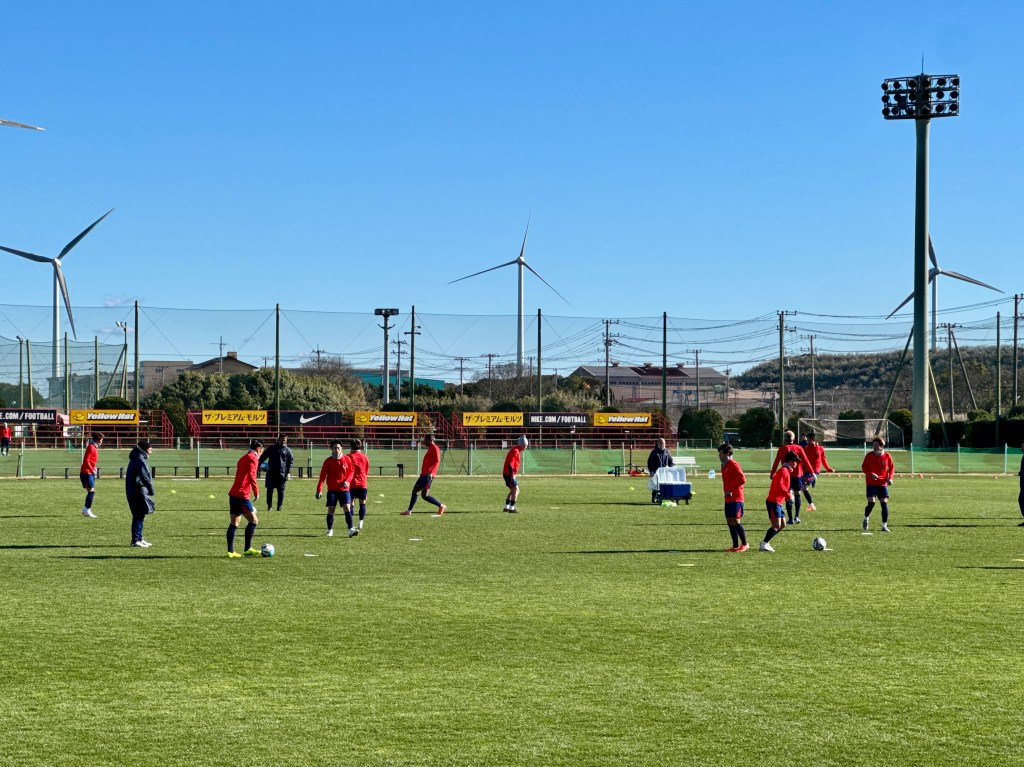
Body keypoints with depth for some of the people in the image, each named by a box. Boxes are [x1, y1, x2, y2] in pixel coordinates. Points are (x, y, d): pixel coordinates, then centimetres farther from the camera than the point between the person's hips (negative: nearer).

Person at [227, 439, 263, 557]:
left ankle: (230, 551, 4)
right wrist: (256, 491, -18)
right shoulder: (253, 458, -5)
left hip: (233, 494, 9)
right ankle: (247, 549, -6)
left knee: (234, 523, 8)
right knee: (253, 520, -4)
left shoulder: (243, 458, 22)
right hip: (241, 495, -9)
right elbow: (251, 475, -19)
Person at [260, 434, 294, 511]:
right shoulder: (272, 448, 7)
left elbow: (290, 462, 8)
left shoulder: (287, 450, 7)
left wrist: (288, 473, 0)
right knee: (269, 489, -1)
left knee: (281, 490, 1)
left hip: (282, 473, 0)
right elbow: (263, 457, 9)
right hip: (271, 472, 0)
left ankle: (279, 506, 8)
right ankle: (269, 505, 8)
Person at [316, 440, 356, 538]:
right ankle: (330, 530, 11)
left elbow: (351, 471, 9)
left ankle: (351, 529, -14)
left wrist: (347, 481, -11)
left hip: (344, 489, 0)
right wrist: (319, 490, -11)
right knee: (330, 510, -2)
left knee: (347, 508, -11)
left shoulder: (346, 460, 2)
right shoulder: (328, 461, -1)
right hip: (332, 489, 0)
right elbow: (322, 476, -4)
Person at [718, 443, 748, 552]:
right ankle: (735, 546, 11)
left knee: (735, 521, -12)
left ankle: (744, 544, -2)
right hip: (728, 498, 9)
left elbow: (742, 479, -22)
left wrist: (731, 490, -20)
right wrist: (727, 492, 11)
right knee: (730, 522, 7)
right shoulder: (724, 465, 15)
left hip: (736, 498, -9)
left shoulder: (733, 464, -12)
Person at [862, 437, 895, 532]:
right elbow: (864, 467, 0)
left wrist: (890, 478, -8)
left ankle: (884, 525, 3)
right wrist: (870, 474, -18)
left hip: (883, 484, 1)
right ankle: (866, 519, 17)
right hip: (871, 483, -1)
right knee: (871, 503, -13)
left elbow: (891, 468, 9)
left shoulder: (887, 456, -1)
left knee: (884, 503, -6)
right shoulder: (869, 456, -3)